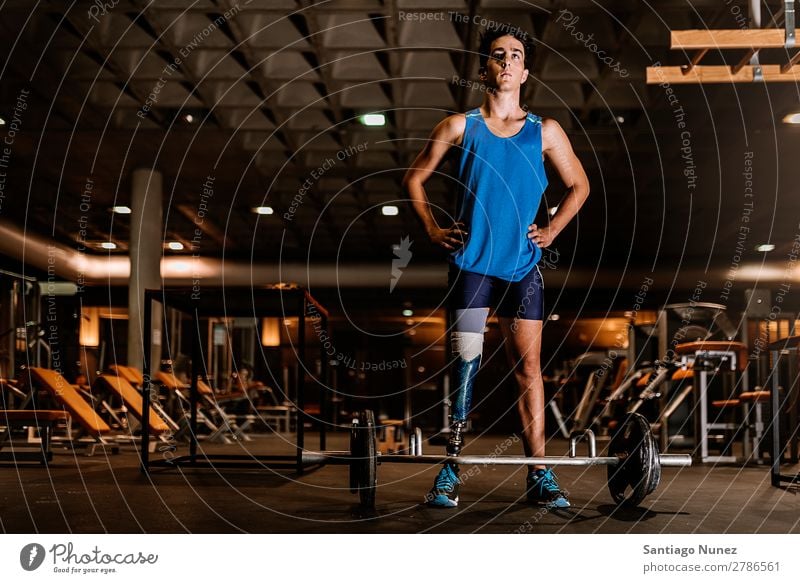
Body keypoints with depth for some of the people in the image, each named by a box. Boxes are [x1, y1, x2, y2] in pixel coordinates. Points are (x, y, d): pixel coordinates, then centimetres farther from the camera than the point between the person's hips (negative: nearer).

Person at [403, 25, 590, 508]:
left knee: (528, 366, 1)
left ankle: (540, 475, 5)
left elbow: (579, 185, 20)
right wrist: (433, 230, 5)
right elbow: (415, 178, 14)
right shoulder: (459, 127, 6)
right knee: (465, 362, -4)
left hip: (523, 265, 1)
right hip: (471, 261, -1)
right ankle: (450, 472, 3)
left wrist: (552, 230, 9)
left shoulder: (545, 132, 9)